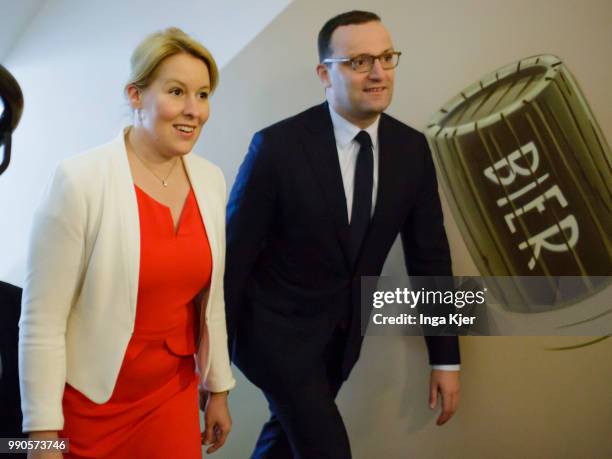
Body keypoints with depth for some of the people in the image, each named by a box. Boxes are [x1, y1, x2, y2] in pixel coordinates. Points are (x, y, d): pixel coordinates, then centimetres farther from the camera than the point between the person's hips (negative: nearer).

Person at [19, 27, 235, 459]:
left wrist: (218, 388, 13)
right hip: (89, 404, -4)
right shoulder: (80, 180, -18)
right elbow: (41, 320, -15)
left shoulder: (211, 180, -2)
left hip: (174, 396, 4)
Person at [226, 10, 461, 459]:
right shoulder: (278, 146, -21)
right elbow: (235, 253, -15)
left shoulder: (411, 148, -6)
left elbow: (429, 254, 0)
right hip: (278, 328, -5)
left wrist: (446, 357, 2)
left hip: (342, 333, 5)